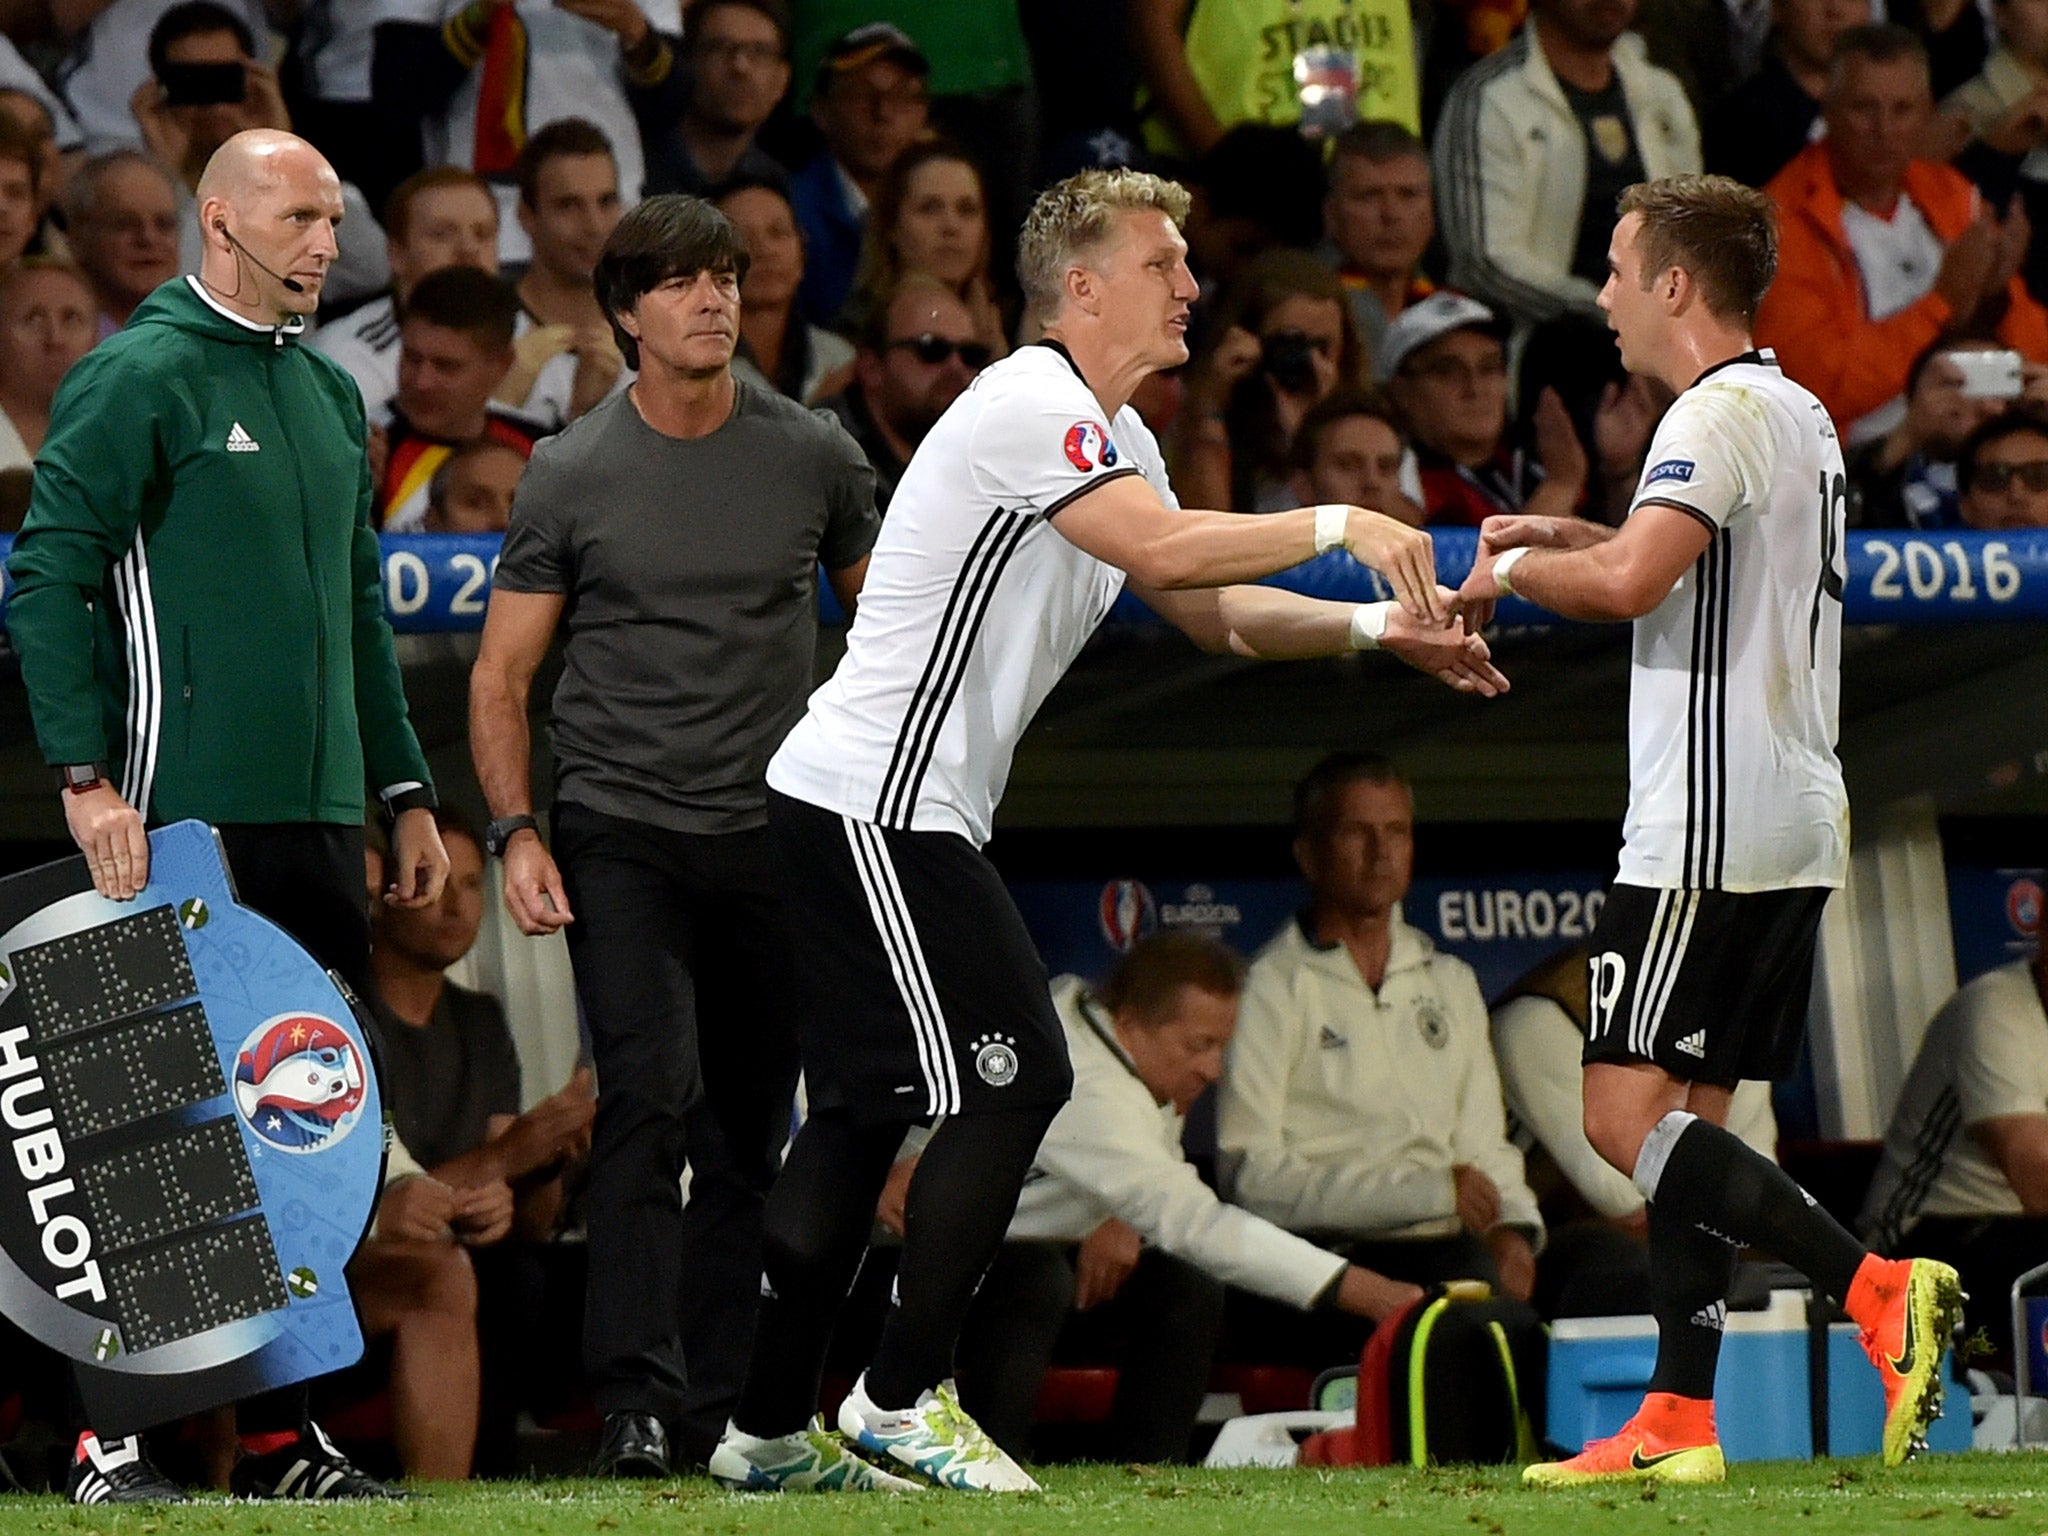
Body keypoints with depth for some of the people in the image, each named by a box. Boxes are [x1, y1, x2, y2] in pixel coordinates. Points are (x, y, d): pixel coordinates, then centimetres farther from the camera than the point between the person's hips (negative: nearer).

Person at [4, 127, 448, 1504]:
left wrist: (405, 791, 21)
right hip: (181, 817, -8)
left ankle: (281, 1434, 12)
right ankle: (115, 1435, -4)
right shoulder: (139, 380, -6)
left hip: (316, 819, 8)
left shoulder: (331, 393, 18)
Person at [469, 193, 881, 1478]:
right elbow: (503, 670, 4)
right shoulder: (572, 476, -1)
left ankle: (720, 1412, 13)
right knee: (653, 1094, -18)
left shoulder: (814, 456, 4)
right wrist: (515, 830, -9)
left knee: (751, 1134, 5)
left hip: (774, 837, 3)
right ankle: (636, 1406, -20)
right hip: (622, 833, -3)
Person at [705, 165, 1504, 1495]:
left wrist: (1379, 627, 7)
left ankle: (772, 1432, 14)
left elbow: (1216, 614, 20)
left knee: (863, 1111, 10)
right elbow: (1166, 550, -28)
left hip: (859, 811, 10)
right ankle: (904, 1398, -5)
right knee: (1011, 1081, -11)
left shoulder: (1111, 434, 18)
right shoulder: (1032, 408, -15)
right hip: (872, 804, -10)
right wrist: (1337, 522, -20)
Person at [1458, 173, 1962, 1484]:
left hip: (1710, 833, -10)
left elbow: (1631, 583, -25)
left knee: (1628, 1116, -12)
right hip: (1796, 829, 10)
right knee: (1690, 1120, 11)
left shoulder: (1725, 410, -12)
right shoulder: (1803, 417, 19)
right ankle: (1678, 1423, 9)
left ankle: (1877, 1290, -24)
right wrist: (1574, 536, 25)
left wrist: (1513, 567, -6)